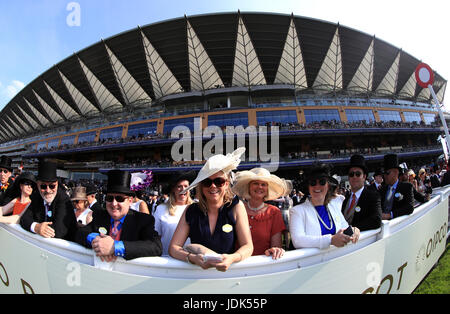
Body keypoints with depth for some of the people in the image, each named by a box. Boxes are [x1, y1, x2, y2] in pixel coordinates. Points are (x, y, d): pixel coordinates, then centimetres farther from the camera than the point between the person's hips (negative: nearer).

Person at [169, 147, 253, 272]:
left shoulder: (236, 207, -3)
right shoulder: (191, 211, -1)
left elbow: (248, 247, -5)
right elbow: (173, 247, -3)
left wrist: (232, 259, -24)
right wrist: (192, 258, -22)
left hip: (230, 271, 0)